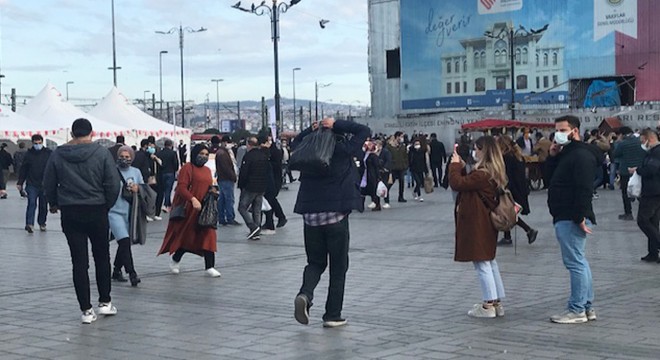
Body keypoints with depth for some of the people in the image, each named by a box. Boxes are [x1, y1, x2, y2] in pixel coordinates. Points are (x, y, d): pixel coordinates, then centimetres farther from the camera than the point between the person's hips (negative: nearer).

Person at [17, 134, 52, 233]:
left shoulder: (49, 154, -2)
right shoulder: (29, 154, 1)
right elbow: (23, 169, 8)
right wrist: (20, 183, 7)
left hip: (44, 185, 1)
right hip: (32, 184, -1)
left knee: (43, 206, 11)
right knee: (32, 203, -14)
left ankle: (42, 223, 26)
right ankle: (29, 224, -20)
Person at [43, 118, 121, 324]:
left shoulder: (57, 155, -1)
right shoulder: (101, 153, -7)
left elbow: (48, 184, 6)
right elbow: (113, 184, -9)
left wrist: (54, 204, 23)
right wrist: (107, 205, 7)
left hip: (69, 214, 1)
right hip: (96, 212, -1)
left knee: (79, 262, 3)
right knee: (102, 257, 16)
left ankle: (86, 309, 3)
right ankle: (105, 302, 19)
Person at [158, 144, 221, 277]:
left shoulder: (207, 170, 16)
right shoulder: (187, 168, -8)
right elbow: (181, 187, -17)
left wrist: (212, 191, 4)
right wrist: (193, 199, -28)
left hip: (204, 208, 6)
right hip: (188, 208, -6)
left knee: (208, 236, -3)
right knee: (186, 235, 4)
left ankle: (209, 267, -3)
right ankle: (175, 260, 26)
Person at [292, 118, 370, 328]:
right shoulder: (343, 151, -5)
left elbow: (296, 142, 27)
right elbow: (364, 131, 4)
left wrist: (311, 129, 13)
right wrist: (337, 125, 1)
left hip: (310, 216, 3)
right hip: (336, 216, -3)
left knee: (315, 263, 16)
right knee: (338, 268, 7)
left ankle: (305, 294, -12)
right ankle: (333, 315, 8)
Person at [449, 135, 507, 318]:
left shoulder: (482, 174, -22)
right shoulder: (493, 173, 9)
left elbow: (457, 184, -22)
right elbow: (468, 184, 15)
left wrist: (455, 165, -8)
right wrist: (462, 167, 8)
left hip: (477, 225, -10)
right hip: (486, 222, 10)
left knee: (482, 263, -3)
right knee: (490, 262, 16)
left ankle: (488, 306, 2)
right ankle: (497, 303, 22)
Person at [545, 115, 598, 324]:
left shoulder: (581, 155, -15)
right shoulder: (566, 153, 19)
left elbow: (584, 189, -22)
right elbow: (552, 178, 22)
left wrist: (580, 216, -25)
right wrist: (553, 157, 9)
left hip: (572, 219, -11)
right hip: (565, 218, 11)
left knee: (575, 262, -8)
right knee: (578, 261, 14)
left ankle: (577, 310, -6)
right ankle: (587, 307, 20)